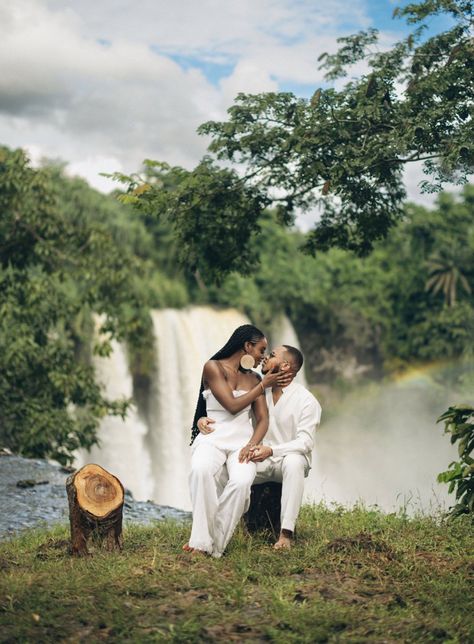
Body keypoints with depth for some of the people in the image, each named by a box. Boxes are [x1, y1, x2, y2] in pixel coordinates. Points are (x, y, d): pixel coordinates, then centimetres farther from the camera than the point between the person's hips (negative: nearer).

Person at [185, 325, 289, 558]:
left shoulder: (254, 379, 18)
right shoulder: (214, 367, 3)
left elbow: (262, 419, 9)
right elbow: (232, 406, -7)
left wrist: (252, 445, -11)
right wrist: (263, 385, 1)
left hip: (243, 440, 3)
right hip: (213, 436, -3)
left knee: (241, 481, -32)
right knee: (201, 470, -38)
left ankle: (214, 545, -23)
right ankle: (201, 540, -32)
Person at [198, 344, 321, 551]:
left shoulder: (307, 401, -10)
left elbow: (305, 441, -19)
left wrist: (271, 450, -35)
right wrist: (205, 419, -15)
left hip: (288, 458, -4)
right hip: (259, 460, 4)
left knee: (294, 462, -41)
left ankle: (286, 533, -39)